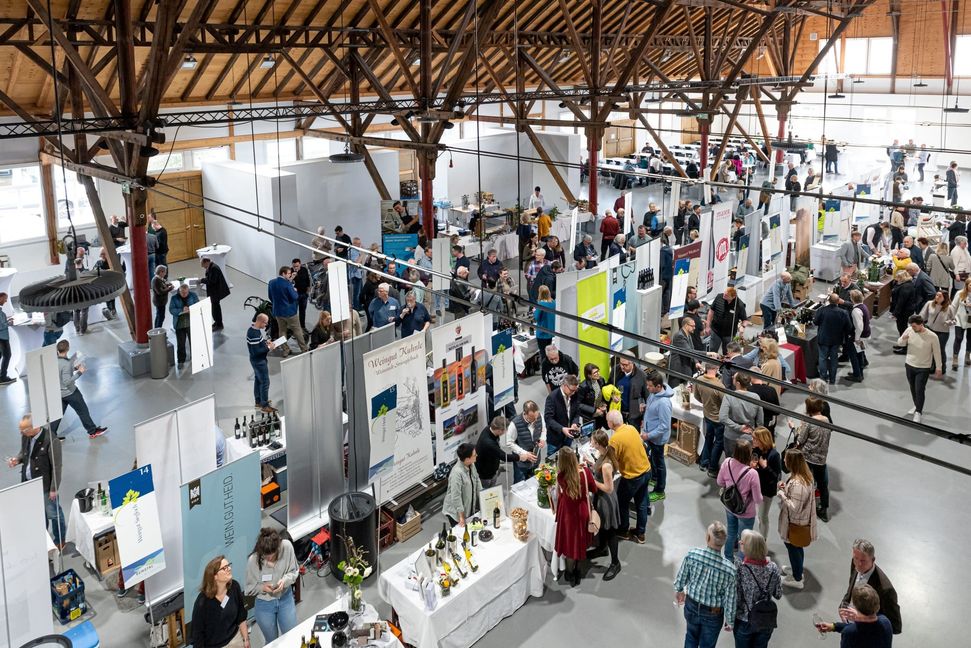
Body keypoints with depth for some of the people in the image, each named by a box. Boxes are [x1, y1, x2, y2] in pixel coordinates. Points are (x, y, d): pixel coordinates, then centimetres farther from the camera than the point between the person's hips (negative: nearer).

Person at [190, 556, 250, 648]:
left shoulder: (234, 587, -12)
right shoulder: (202, 602, -27)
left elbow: (241, 617, 0)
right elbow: (197, 633, -18)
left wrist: (246, 639, 4)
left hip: (235, 638, 4)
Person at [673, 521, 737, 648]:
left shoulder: (692, 555, -25)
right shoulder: (729, 570, -29)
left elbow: (681, 577, -8)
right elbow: (730, 599, -17)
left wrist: (679, 590, 15)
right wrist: (729, 620, 2)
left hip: (691, 606, 2)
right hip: (713, 614, -2)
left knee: (691, 637, 30)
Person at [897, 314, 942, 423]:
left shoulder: (932, 336, -20)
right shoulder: (909, 330, -10)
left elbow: (937, 353, -9)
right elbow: (899, 343, 2)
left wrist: (939, 368, -3)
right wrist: (903, 338, -22)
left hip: (923, 368, -5)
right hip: (909, 365, 5)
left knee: (919, 390, -4)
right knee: (913, 388, 18)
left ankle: (918, 412, 11)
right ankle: (917, 406, 39)